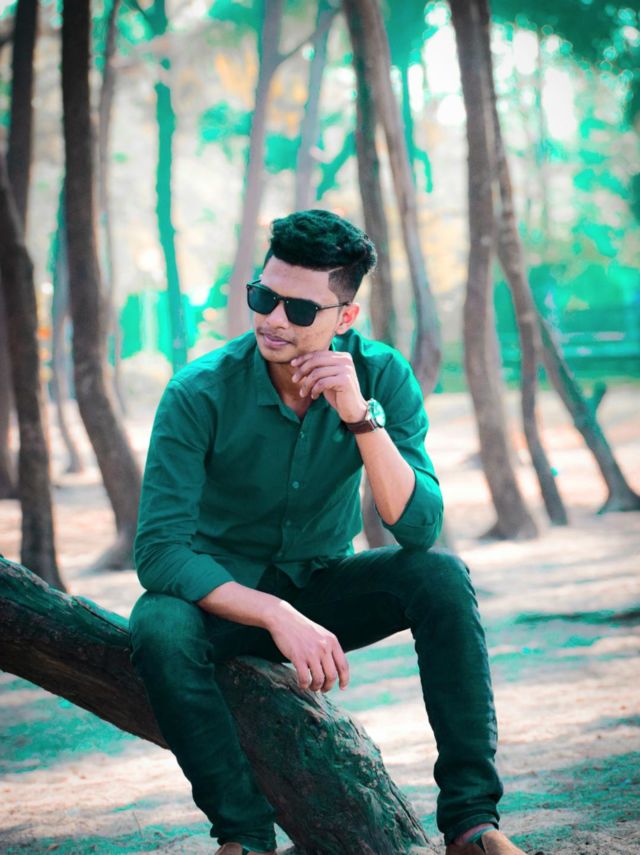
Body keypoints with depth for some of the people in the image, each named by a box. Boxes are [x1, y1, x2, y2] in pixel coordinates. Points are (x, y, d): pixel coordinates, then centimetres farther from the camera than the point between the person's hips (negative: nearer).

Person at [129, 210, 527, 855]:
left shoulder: (382, 376, -14)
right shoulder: (201, 392, -21)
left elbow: (418, 529, -22)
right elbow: (159, 548, -25)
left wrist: (361, 416, -34)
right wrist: (278, 616, -36)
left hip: (325, 584, 2)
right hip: (226, 599, -2)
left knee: (442, 577, -25)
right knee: (159, 628, -35)